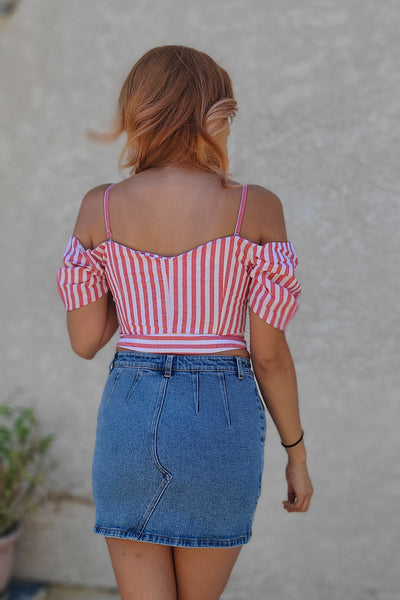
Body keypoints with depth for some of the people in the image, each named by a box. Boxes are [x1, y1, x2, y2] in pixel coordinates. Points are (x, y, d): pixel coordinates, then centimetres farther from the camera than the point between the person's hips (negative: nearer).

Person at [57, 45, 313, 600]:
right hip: (221, 419, -1)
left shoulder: (100, 206, -2)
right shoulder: (255, 208, -8)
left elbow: (84, 340, 3)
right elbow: (270, 352, -6)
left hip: (129, 414, 1)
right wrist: (296, 452, 6)